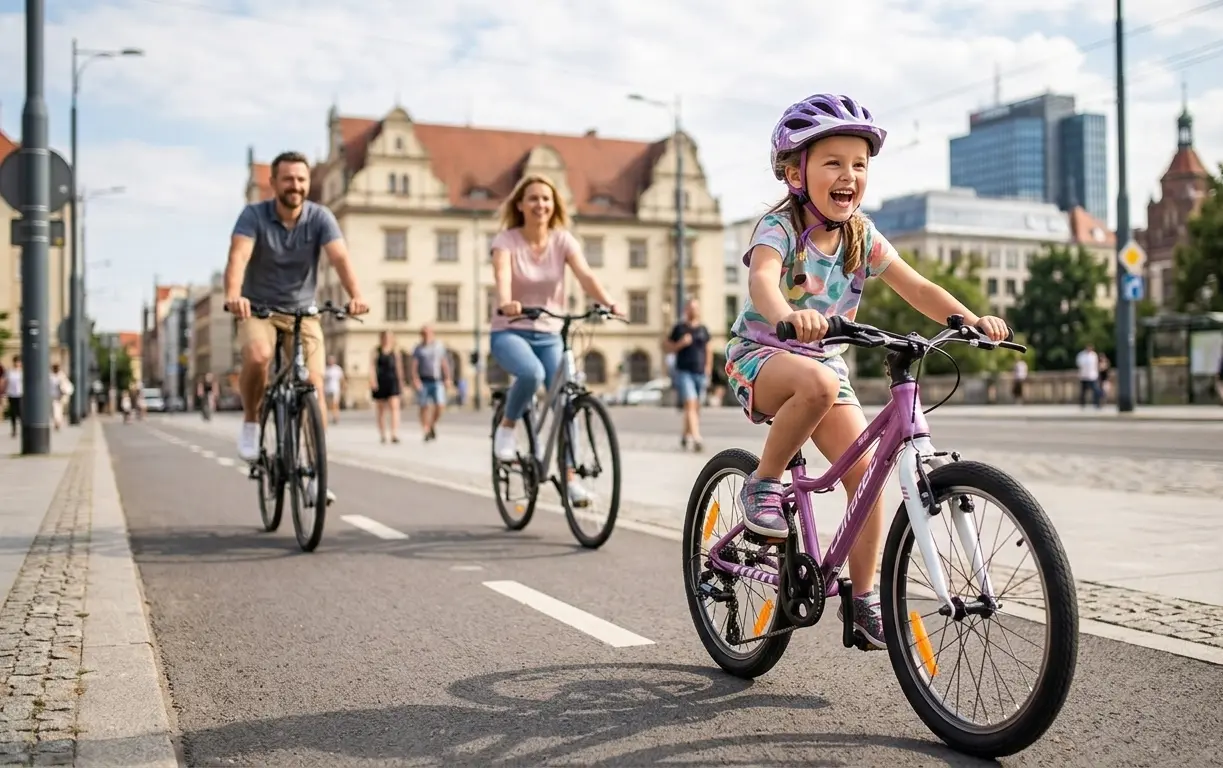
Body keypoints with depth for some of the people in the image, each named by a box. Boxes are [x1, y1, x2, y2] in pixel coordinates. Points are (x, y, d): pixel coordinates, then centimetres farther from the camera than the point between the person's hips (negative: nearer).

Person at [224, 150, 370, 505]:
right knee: (257, 356, -33)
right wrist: (232, 295, -49)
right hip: (258, 309, -1)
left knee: (314, 384, -11)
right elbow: (239, 255, -29)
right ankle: (250, 423, -4)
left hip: (303, 312, 2)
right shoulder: (254, 215, -13)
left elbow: (340, 257, -25)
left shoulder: (320, 217, -10)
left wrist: (355, 295, -44)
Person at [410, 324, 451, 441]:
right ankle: (426, 431, 3)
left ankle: (433, 425, 15)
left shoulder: (440, 346, 11)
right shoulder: (418, 348, 5)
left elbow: (444, 364, 14)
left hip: (437, 380, 1)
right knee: (424, 407, -3)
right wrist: (415, 379, -15)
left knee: (440, 405, -10)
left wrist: (447, 379, 8)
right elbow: (414, 365, -2)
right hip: (423, 381, -1)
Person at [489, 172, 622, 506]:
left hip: (549, 334, 3)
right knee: (531, 373, -34)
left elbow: (585, 275, -18)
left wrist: (608, 303, -37)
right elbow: (502, 275, -29)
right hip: (509, 332, -3)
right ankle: (507, 426, -6)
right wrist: (506, 302, -52)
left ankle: (569, 477, 5)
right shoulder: (506, 240, -9)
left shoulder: (563, 239, -2)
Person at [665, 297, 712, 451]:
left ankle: (684, 435, 27)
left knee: (696, 408, 8)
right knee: (690, 405, -16)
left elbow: (709, 350, 17)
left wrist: (708, 371, 12)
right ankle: (696, 438, -24)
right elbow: (669, 347, 6)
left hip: (700, 373, 4)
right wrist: (681, 343, -12)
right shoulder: (679, 327, 3)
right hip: (684, 372, -4)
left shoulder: (703, 329, 12)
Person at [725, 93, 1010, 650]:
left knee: (866, 468, -12)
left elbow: (916, 288, -6)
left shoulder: (861, 236, 1)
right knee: (818, 383, -39)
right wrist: (787, 316, -59)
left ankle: (863, 599, 1)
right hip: (761, 356, -5)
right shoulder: (780, 227, -16)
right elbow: (762, 278, -37)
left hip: (825, 360, 5)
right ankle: (762, 484, -17)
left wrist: (971, 319, -24)